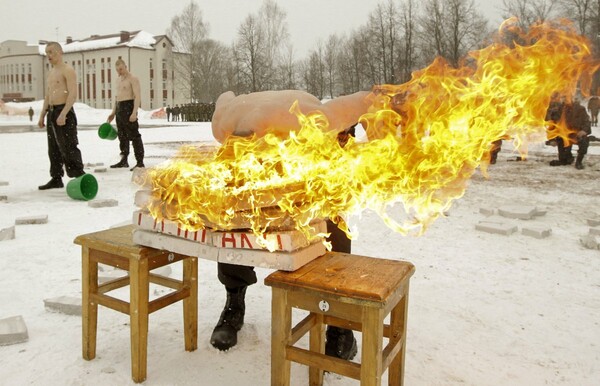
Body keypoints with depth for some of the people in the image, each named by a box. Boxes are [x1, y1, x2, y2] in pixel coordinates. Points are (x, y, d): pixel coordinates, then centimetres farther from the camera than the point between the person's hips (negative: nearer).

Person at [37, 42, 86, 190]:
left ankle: (79, 176, -7)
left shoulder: (68, 70, -8)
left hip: (64, 112, -9)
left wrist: (63, 114, -26)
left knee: (68, 147, -11)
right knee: (54, 149, 12)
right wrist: (42, 115, 18)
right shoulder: (50, 72, 20)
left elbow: (73, 94, -18)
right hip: (51, 112, 9)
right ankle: (56, 178, 19)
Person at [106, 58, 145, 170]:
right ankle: (124, 161, 20)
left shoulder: (133, 78, -8)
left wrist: (134, 112, -26)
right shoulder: (120, 79, 19)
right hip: (119, 108, 9)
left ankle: (140, 162, -9)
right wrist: (113, 112, 19)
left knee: (134, 136, -10)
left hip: (129, 108, -9)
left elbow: (137, 96, -16)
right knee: (122, 136, 12)